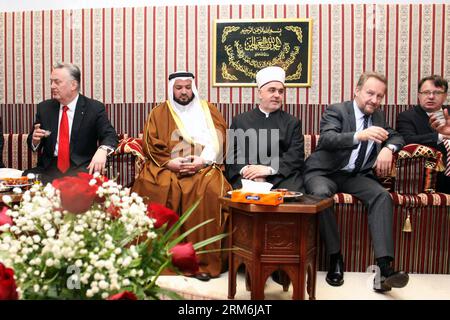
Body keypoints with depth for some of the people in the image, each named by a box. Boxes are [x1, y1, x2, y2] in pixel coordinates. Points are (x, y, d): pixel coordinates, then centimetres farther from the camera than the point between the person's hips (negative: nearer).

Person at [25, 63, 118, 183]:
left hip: (81, 168, -3)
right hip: (50, 168, 4)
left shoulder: (94, 108, -2)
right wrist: (35, 140, -9)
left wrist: (102, 150, -33)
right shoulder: (44, 108, 10)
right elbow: (33, 144, 16)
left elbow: (110, 135, -11)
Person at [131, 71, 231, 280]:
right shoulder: (159, 113, 15)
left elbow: (218, 141, 4)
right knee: (150, 187, -30)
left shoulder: (208, 110, 15)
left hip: (203, 167, 0)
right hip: (166, 167, 1)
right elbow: (150, 145, 4)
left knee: (210, 190, -32)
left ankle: (203, 261, -23)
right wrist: (170, 162, -12)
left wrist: (202, 161, -13)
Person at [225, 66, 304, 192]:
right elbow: (232, 152, 9)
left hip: (282, 176, 1)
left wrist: (269, 169, -13)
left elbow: (296, 156, 3)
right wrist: (246, 169, -13)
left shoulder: (292, 122, 16)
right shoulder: (240, 120, 18)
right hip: (247, 177, 0)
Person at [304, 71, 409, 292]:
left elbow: (396, 137, 20)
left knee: (382, 196, -24)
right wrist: (360, 135, -42)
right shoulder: (336, 110, -5)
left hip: (357, 176, 5)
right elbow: (326, 139, -23)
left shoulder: (378, 116, 15)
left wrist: (388, 148, -5)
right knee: (321, 193, -36)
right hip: (324, 173, -4)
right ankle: (335, 259, -21)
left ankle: (384, 267, -30)